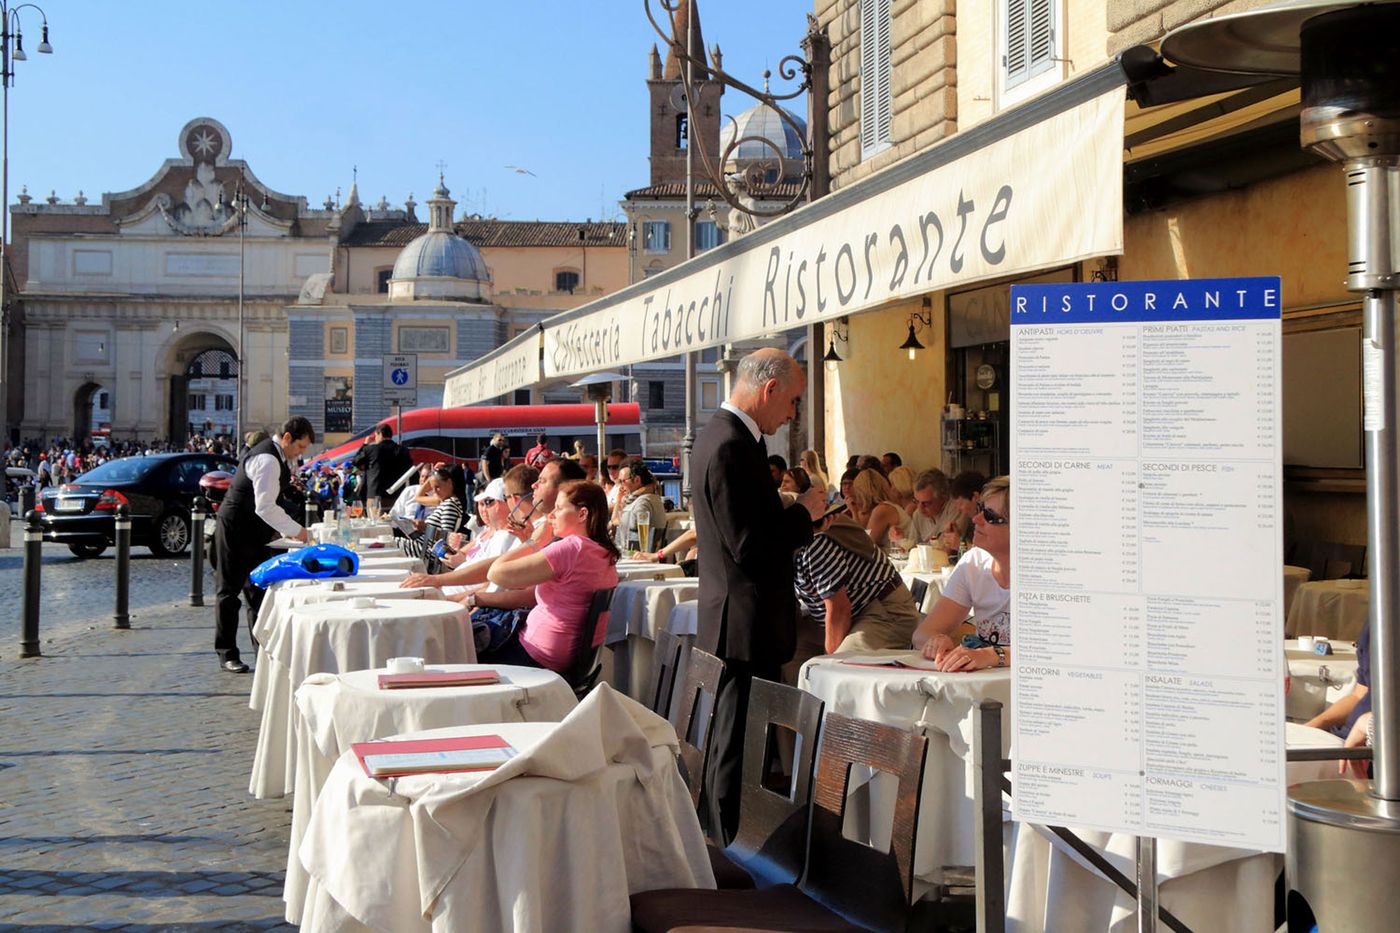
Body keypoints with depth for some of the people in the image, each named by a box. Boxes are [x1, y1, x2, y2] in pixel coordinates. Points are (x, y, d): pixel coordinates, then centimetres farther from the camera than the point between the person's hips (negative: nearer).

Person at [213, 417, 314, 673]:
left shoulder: (276, 457, 11)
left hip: (253, 533, 10)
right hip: (235, 532, -10)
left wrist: (283, 528, 11)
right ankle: (227, 655, 4)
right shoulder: (267, 460, -21)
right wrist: (295, 530, -21)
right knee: (229, 592, -1)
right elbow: (265, 507, -27)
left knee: (259, 590, 10)